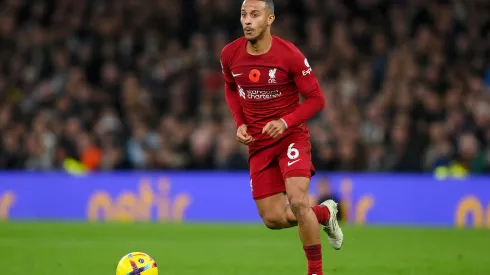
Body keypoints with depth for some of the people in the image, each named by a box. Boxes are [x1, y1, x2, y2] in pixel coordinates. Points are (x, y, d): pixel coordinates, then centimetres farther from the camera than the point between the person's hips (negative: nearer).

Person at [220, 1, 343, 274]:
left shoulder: (289, 55, -17)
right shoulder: (230, 55, -5)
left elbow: (317, 99, -9)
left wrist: (285, 122, -23)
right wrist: (240, 123, 1)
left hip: (291, 136, -4)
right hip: (258, 143, 4)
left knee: (297, 201, -25)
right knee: (274, 219, 1)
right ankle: (325, 213, 32)